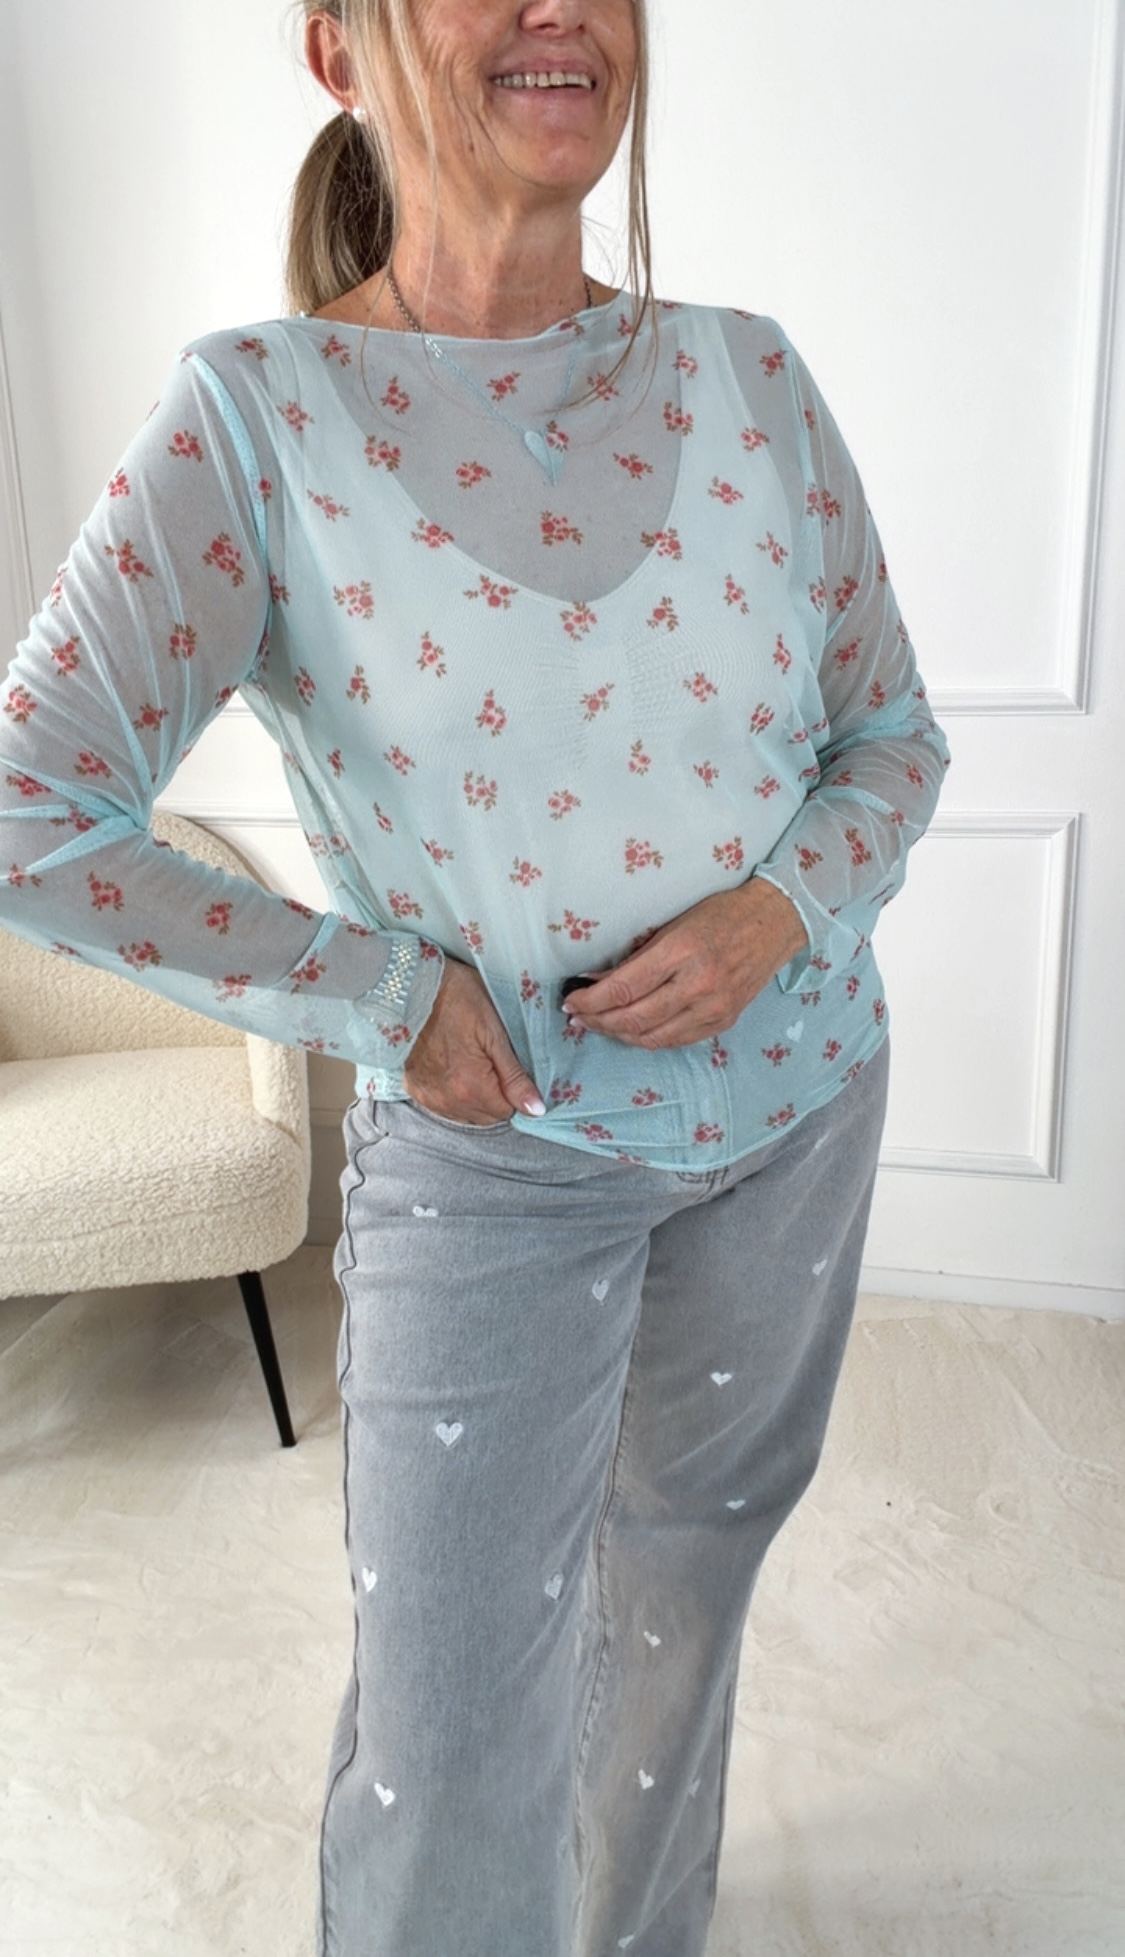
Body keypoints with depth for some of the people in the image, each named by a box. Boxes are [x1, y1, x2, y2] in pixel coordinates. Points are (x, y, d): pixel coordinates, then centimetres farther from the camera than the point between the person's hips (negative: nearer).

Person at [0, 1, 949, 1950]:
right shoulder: (257, 413, -14)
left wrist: (790, 902, -14)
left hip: (793, 1114, 4)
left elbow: (892, 732, 6)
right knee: (444, 1743, 3)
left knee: (683, 1589, 23)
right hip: (489, 1155, -4)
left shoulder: (752, 378, -3)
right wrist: (379, 991, -15)